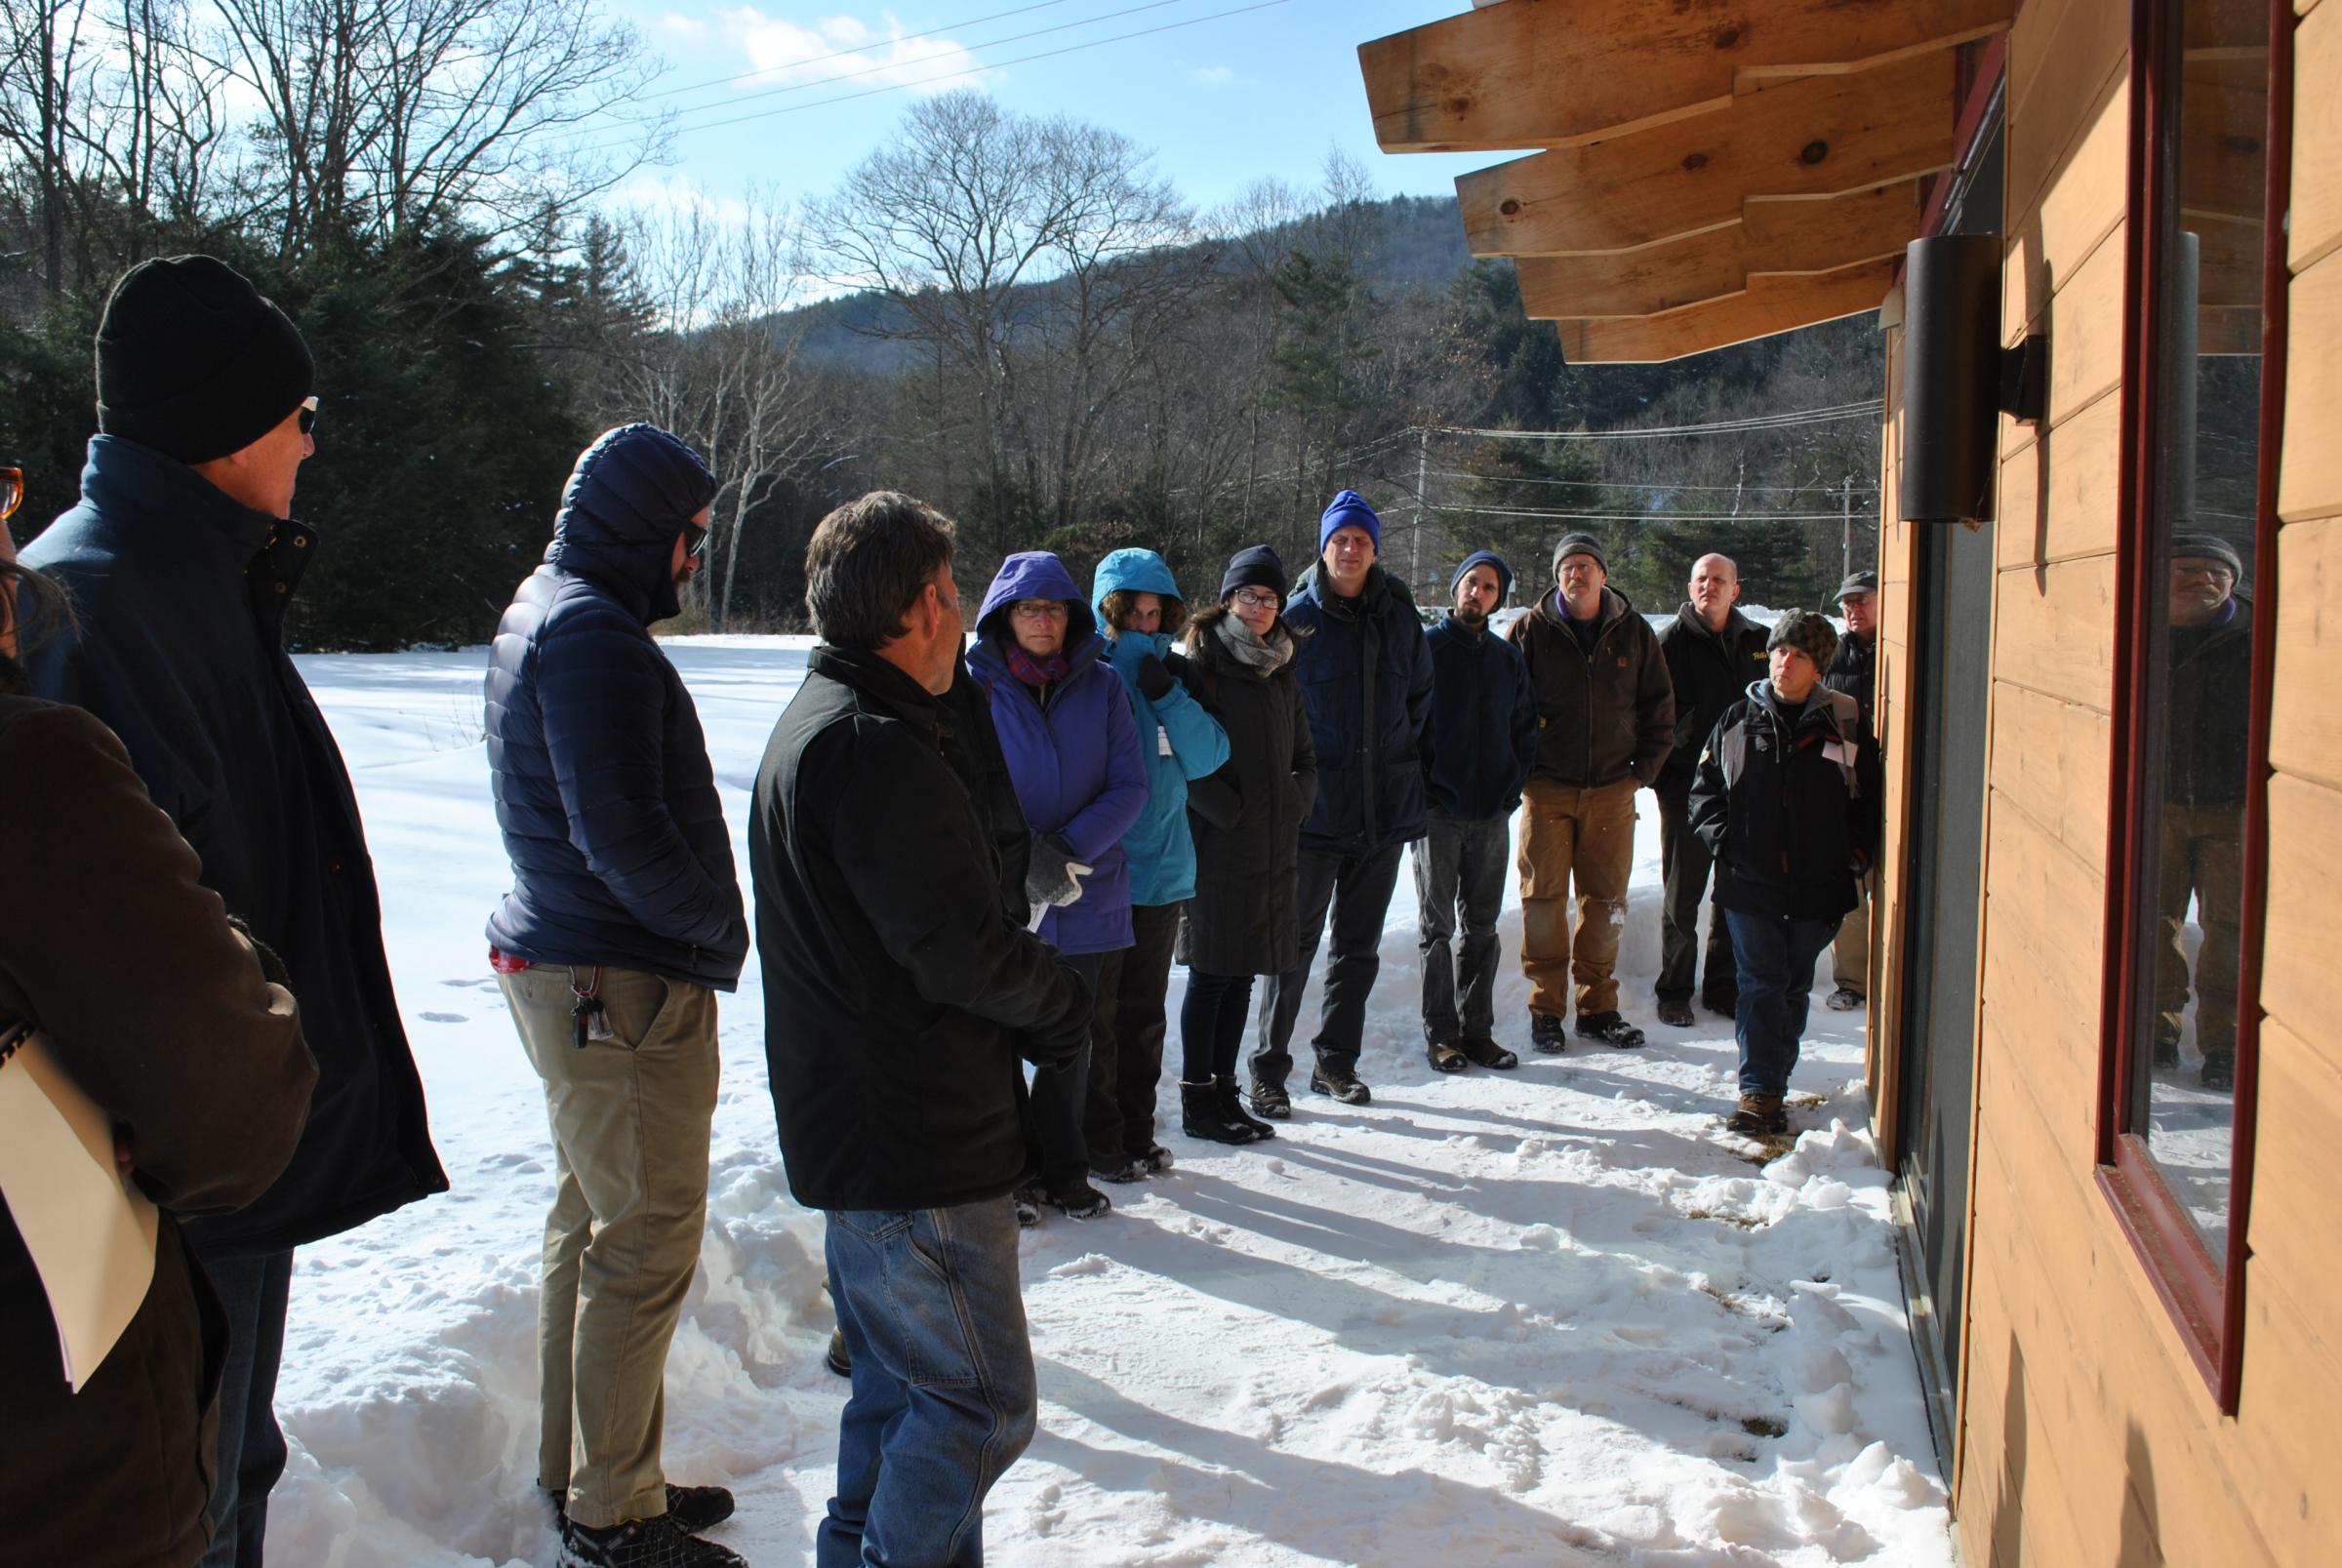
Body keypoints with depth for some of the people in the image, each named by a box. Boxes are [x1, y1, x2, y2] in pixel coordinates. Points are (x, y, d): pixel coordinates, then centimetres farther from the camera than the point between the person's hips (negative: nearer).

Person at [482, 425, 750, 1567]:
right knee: (646, 1244, -2)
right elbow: (622, 829, -25)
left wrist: (702, 922, 13)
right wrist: (720, 926, -11)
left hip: (567, 969, 11)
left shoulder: (544, 615, 16)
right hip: (624, 985, -11)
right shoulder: (592, 631, -18)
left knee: (591, 1225, 19)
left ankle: (578, 1473, 33)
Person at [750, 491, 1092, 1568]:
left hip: (858, 1123, 11)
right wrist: (1061, 1002, -5)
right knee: (980, 1399, 0)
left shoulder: (822, 721, 13)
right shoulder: (874, 749, -22)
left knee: (900, 1382, 22)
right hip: (914, 1147, -11)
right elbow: (964, 949, -24)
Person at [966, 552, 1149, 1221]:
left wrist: (1068, 849, -15)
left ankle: (1063, 1171, 27)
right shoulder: (975, 684, -4)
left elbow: (1130, 787, -2)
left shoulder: (1101, 684, 2)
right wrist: (1026, 859, -17)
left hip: (1085, 895, 2)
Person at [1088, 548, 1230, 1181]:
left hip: (1163, 867, 5)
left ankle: (1136, 1133, 27)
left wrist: (1169, 694, -11)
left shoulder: (1170, 671, 10)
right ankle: (1098, 1140, 15)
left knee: (1144, 1011, 15)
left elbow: (1207, 757, -3)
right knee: (1097, 1013, 3)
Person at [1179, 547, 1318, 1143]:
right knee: (1212, 975, -1)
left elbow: (1304, 757, 21)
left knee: (1242, 975, 12)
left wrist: (1295, 803, 6)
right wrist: (1231, 812, -15)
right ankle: (1197, 1102, 9)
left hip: (1275, 849, 7)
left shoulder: (1282, 675, 14)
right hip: (1219, 848, -7)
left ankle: (1223, 1090, 21)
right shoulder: (1201, 668, -7)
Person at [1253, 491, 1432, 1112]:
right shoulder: (1298, 618, -6)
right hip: (1316, 809, -4)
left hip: (1386, 809, 4)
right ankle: (1269, 1069, 10)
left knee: (1359, 945, 13)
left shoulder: (1399, 618, 6)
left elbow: (1420, 697, 16)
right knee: (1296, 945, 0)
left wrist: (1402, 760, 8)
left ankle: (1337, 1061, 25)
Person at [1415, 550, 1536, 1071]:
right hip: (1437, 811, -4)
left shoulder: (1508, 657, 11)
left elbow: (1526, 728, 16)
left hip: (1492, 813, 4)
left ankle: (1478, 1029, 16)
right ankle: (1440, 1033, 8)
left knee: (1482, 926, 9)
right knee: (1437, 925, 2)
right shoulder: (1425, 647, -2)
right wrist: (1420, 790, -10)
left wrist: (1512, 788, 3)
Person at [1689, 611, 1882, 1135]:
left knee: (1795, 989, 11)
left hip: (1817, 888, 1)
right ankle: (1759, 1092, -1)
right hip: (1748, 882, 0)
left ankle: (1772, 1079, 24)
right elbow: (1705, 787, 10)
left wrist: (1856, 852, -3)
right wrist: (1720, 837, -4)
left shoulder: (1845, 724, 2)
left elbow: (1868, 798, 8)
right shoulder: (1739, 719, 5)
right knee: (1760, 988, -2)